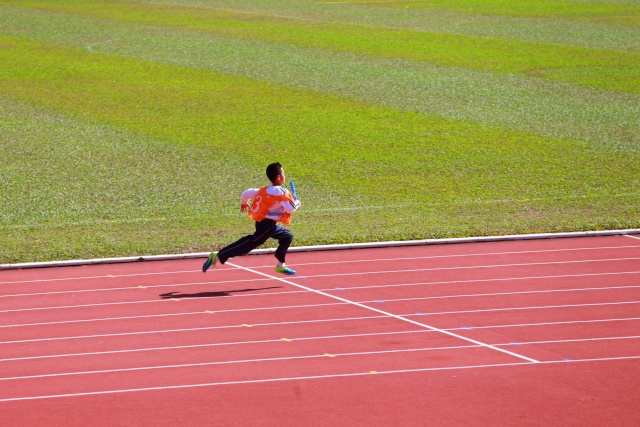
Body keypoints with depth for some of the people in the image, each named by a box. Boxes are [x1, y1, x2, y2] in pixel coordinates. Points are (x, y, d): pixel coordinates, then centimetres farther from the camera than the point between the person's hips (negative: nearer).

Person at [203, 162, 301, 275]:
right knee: (250, 243, -17)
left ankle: (281, 265, 27)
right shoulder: (282, 193, -11)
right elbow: (290, 208, -17)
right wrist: (297, 203, 4)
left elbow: (246, 193, 13)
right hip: (267, 224, -10)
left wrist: (244, 203, 33)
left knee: (287, 236, 23)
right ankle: (218, 257, -25)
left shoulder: (264, 190, 12)